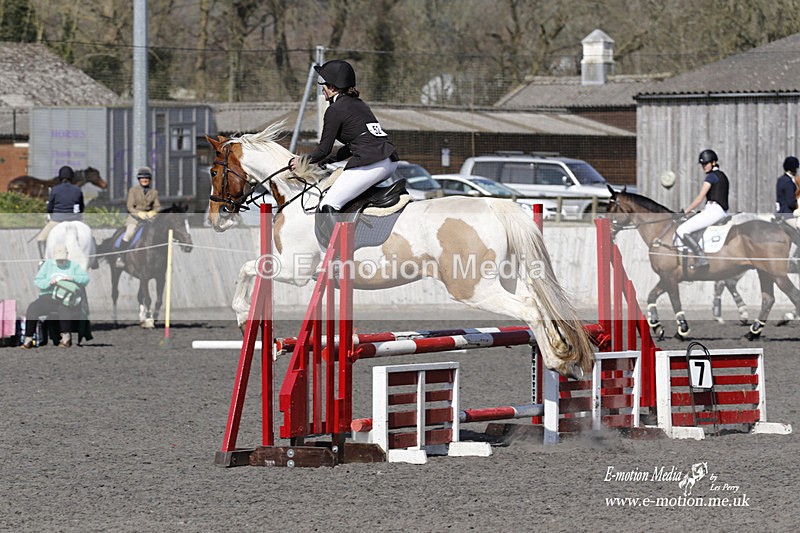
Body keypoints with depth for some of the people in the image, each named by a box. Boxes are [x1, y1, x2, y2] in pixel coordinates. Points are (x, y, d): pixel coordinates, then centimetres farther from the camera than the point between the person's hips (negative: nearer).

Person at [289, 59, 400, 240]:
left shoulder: (335, 110, -2)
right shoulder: (359, 104, 24)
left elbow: (324, 149, 1)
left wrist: (302, 162, 17)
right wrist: (327, 160, 27)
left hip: (370, 164, -10)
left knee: (327, 207, -10)